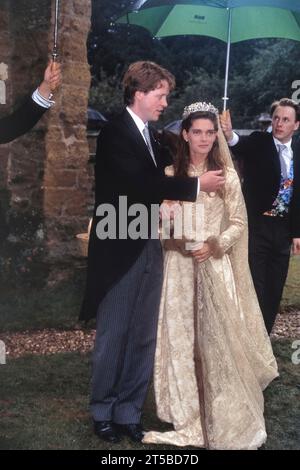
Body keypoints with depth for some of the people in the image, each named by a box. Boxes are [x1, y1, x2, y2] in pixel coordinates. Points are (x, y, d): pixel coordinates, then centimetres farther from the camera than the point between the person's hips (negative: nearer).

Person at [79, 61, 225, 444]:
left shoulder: (150, 137, 16)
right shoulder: (115, 133, -11)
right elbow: (142, 183, -22)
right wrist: (196, 184, -16)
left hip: (149, 248, 8)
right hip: (120, 250, -8)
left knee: (143, 337, 10)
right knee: (113, 335, 4)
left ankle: (128, 412, 21)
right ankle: (103, 412, 20)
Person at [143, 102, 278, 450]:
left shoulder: (227, 176, 1)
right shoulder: (170, 174, 6)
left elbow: (238, 223, 1)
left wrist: (214, 246, -13)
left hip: (215, 265, -2)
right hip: (179, 265, 2)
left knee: (218, 339, 0)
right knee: (180, 339, 6)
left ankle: (226, 422, 16)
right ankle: (188, 418, 21)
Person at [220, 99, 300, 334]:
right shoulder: (258, 142, -7)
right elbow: (241, 147, -31)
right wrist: (230, 136, -54)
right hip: (256, 227, -5)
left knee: (274, 291, 11)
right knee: (254, 288, -2)